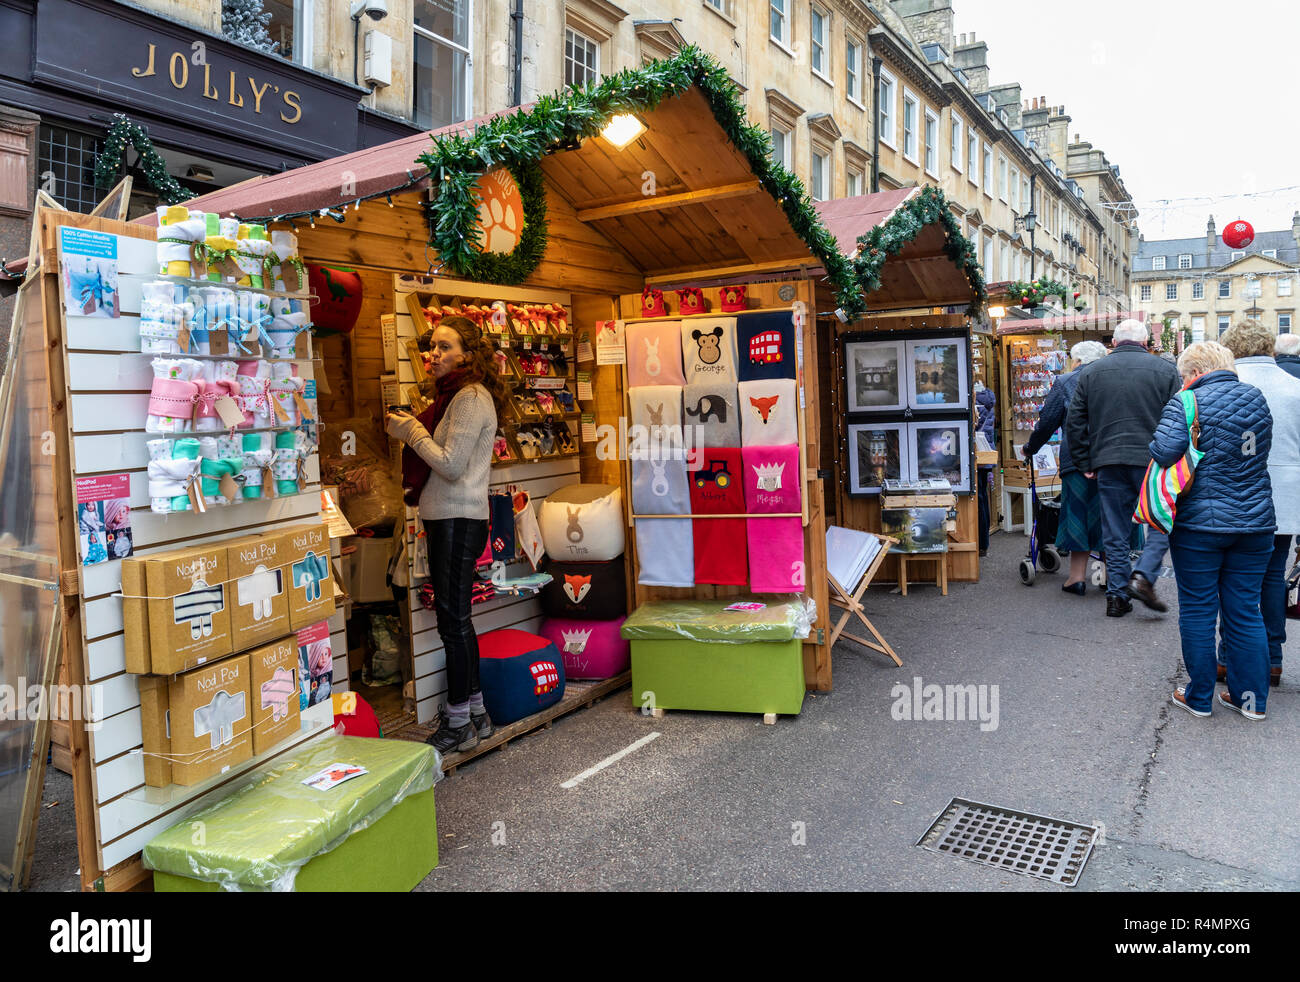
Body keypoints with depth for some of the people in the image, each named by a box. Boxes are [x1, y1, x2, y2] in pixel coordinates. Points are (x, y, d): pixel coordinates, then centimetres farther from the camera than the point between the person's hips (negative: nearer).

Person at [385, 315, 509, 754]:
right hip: (447, 519, 10)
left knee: (453, 619, -4)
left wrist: (412, 432, -8)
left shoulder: (471, 397, -12)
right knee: (456, 619, 14)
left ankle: (458, 724, 6)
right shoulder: (455, 395, 18)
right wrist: (411, 431, 7)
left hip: (459, 520, -10)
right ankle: (476, 714, 24)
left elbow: (451, 466, -18)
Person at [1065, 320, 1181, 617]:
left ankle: (1117, 595, 11)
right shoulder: (1165, 370, 1)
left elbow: (1074, 423, 7)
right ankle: (1143, 576, -5)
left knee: (1115, 533, 8)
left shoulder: (1090, 372, 8)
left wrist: (1085, 464, 12)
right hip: (1153, 461, -2)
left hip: (1108, 462, 3)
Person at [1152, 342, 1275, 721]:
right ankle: (1251, 698, 20)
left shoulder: (1186, 403, -11)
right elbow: (1261, 453, 16)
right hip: (1255, 522, 5)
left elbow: (1164, 452, -24)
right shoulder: (1257, 399, 7)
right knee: (1245, 611, 13)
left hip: (1199, 523, -5)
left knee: (1197, 611, 6)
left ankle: (1198, 698, 15)